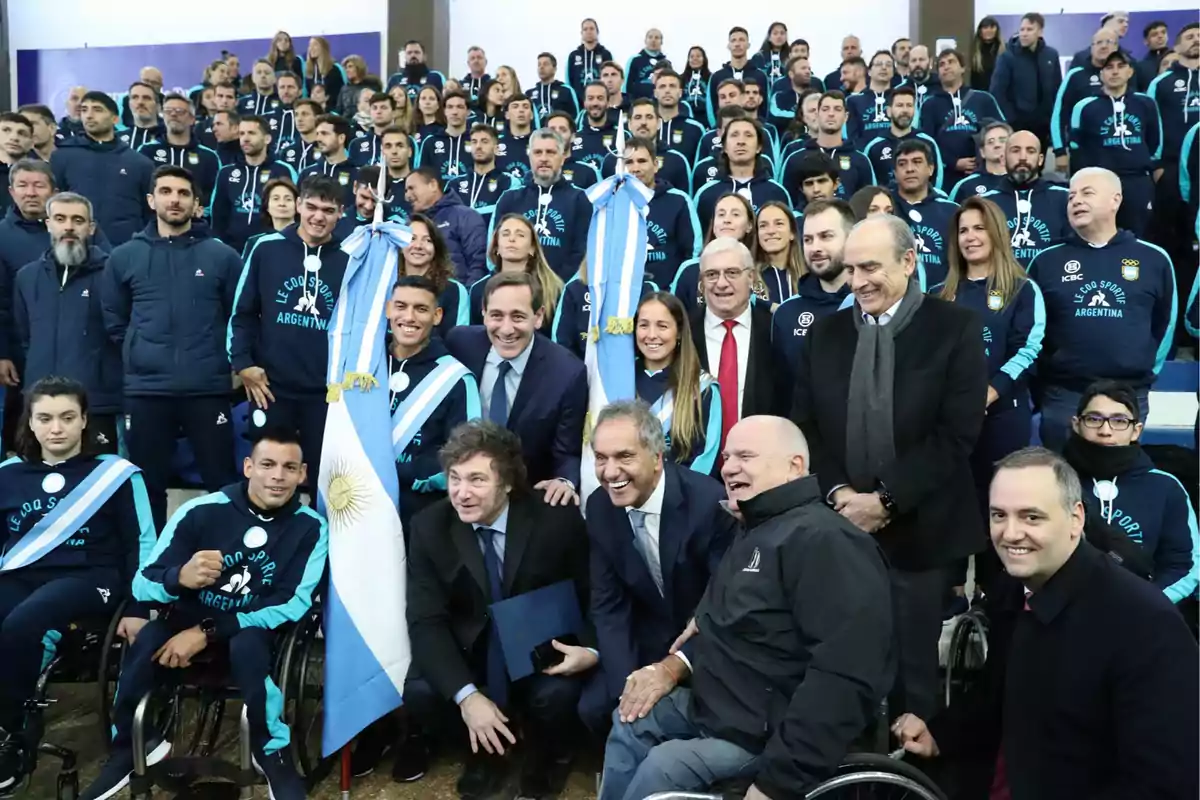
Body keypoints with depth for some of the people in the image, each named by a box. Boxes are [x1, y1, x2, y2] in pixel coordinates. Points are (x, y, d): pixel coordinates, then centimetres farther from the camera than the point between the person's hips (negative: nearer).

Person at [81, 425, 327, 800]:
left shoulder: (311, 527, -13)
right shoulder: (202, 510, -14)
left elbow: (293, 605, -16)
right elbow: (143, 584, -13)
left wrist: (209, 632, -24)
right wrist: (179, 577, -38)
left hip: (257, 629, -1)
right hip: (189, 619, 1)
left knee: (247, 645, -34)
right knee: (147, 639, -30)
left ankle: (272, 752, -10)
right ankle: (129, 748, -3)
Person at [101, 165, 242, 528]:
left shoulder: (222, 256, 2)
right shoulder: (124, 257, 6)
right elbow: (113, 320, 11)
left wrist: (229, 360, 0)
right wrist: (139, 354, 6)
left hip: (208, 388, -2)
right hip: (145, 390, 2)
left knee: (222, 483, 5)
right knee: (148, 485, 12)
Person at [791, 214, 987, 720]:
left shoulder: (955, 328, -2)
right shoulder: (824, 333, 10)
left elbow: (957, 432, -10)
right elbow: (805, 427, 8)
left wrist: (885, 499, -14)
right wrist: (838, 493, -8)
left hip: (918, 530, -2)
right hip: (840, 525, 3)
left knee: (913, 667, 9)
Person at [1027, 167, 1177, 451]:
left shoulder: (1154, 259, 4)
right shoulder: (1046, 261, 3)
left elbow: (1165, 321, 15)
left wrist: (1148, 369, 15)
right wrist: (1039, 378, 9)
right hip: (1063, 396, 0)